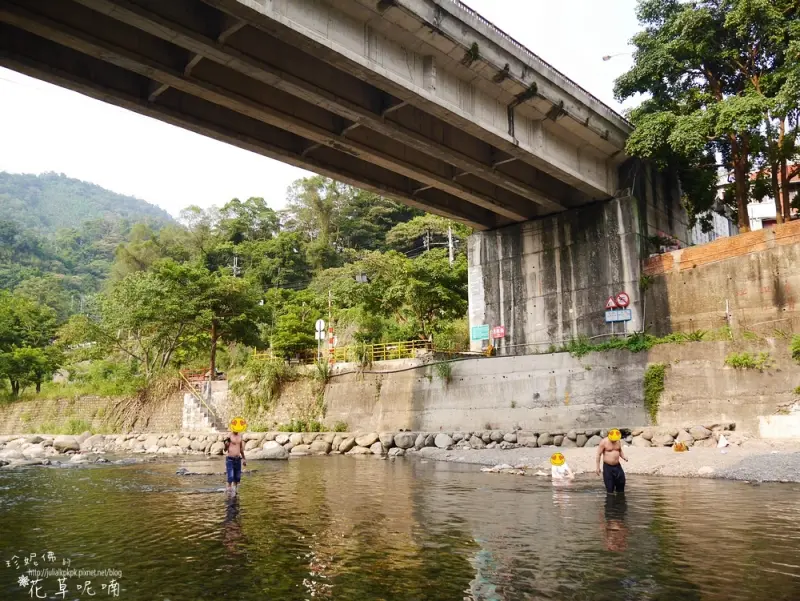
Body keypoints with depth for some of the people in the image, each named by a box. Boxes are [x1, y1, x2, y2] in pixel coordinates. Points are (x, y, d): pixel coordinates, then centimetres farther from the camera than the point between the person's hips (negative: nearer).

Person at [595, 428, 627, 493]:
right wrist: (598, 467, -11)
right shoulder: (604, 442, -13)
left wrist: (624, 457, -2)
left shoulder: (618, 441, 3)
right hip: (607, 466, -5)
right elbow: (599, 454, -10)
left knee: (621, 482, 8)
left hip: (617, 466, 5)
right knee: (609, 486, -1)